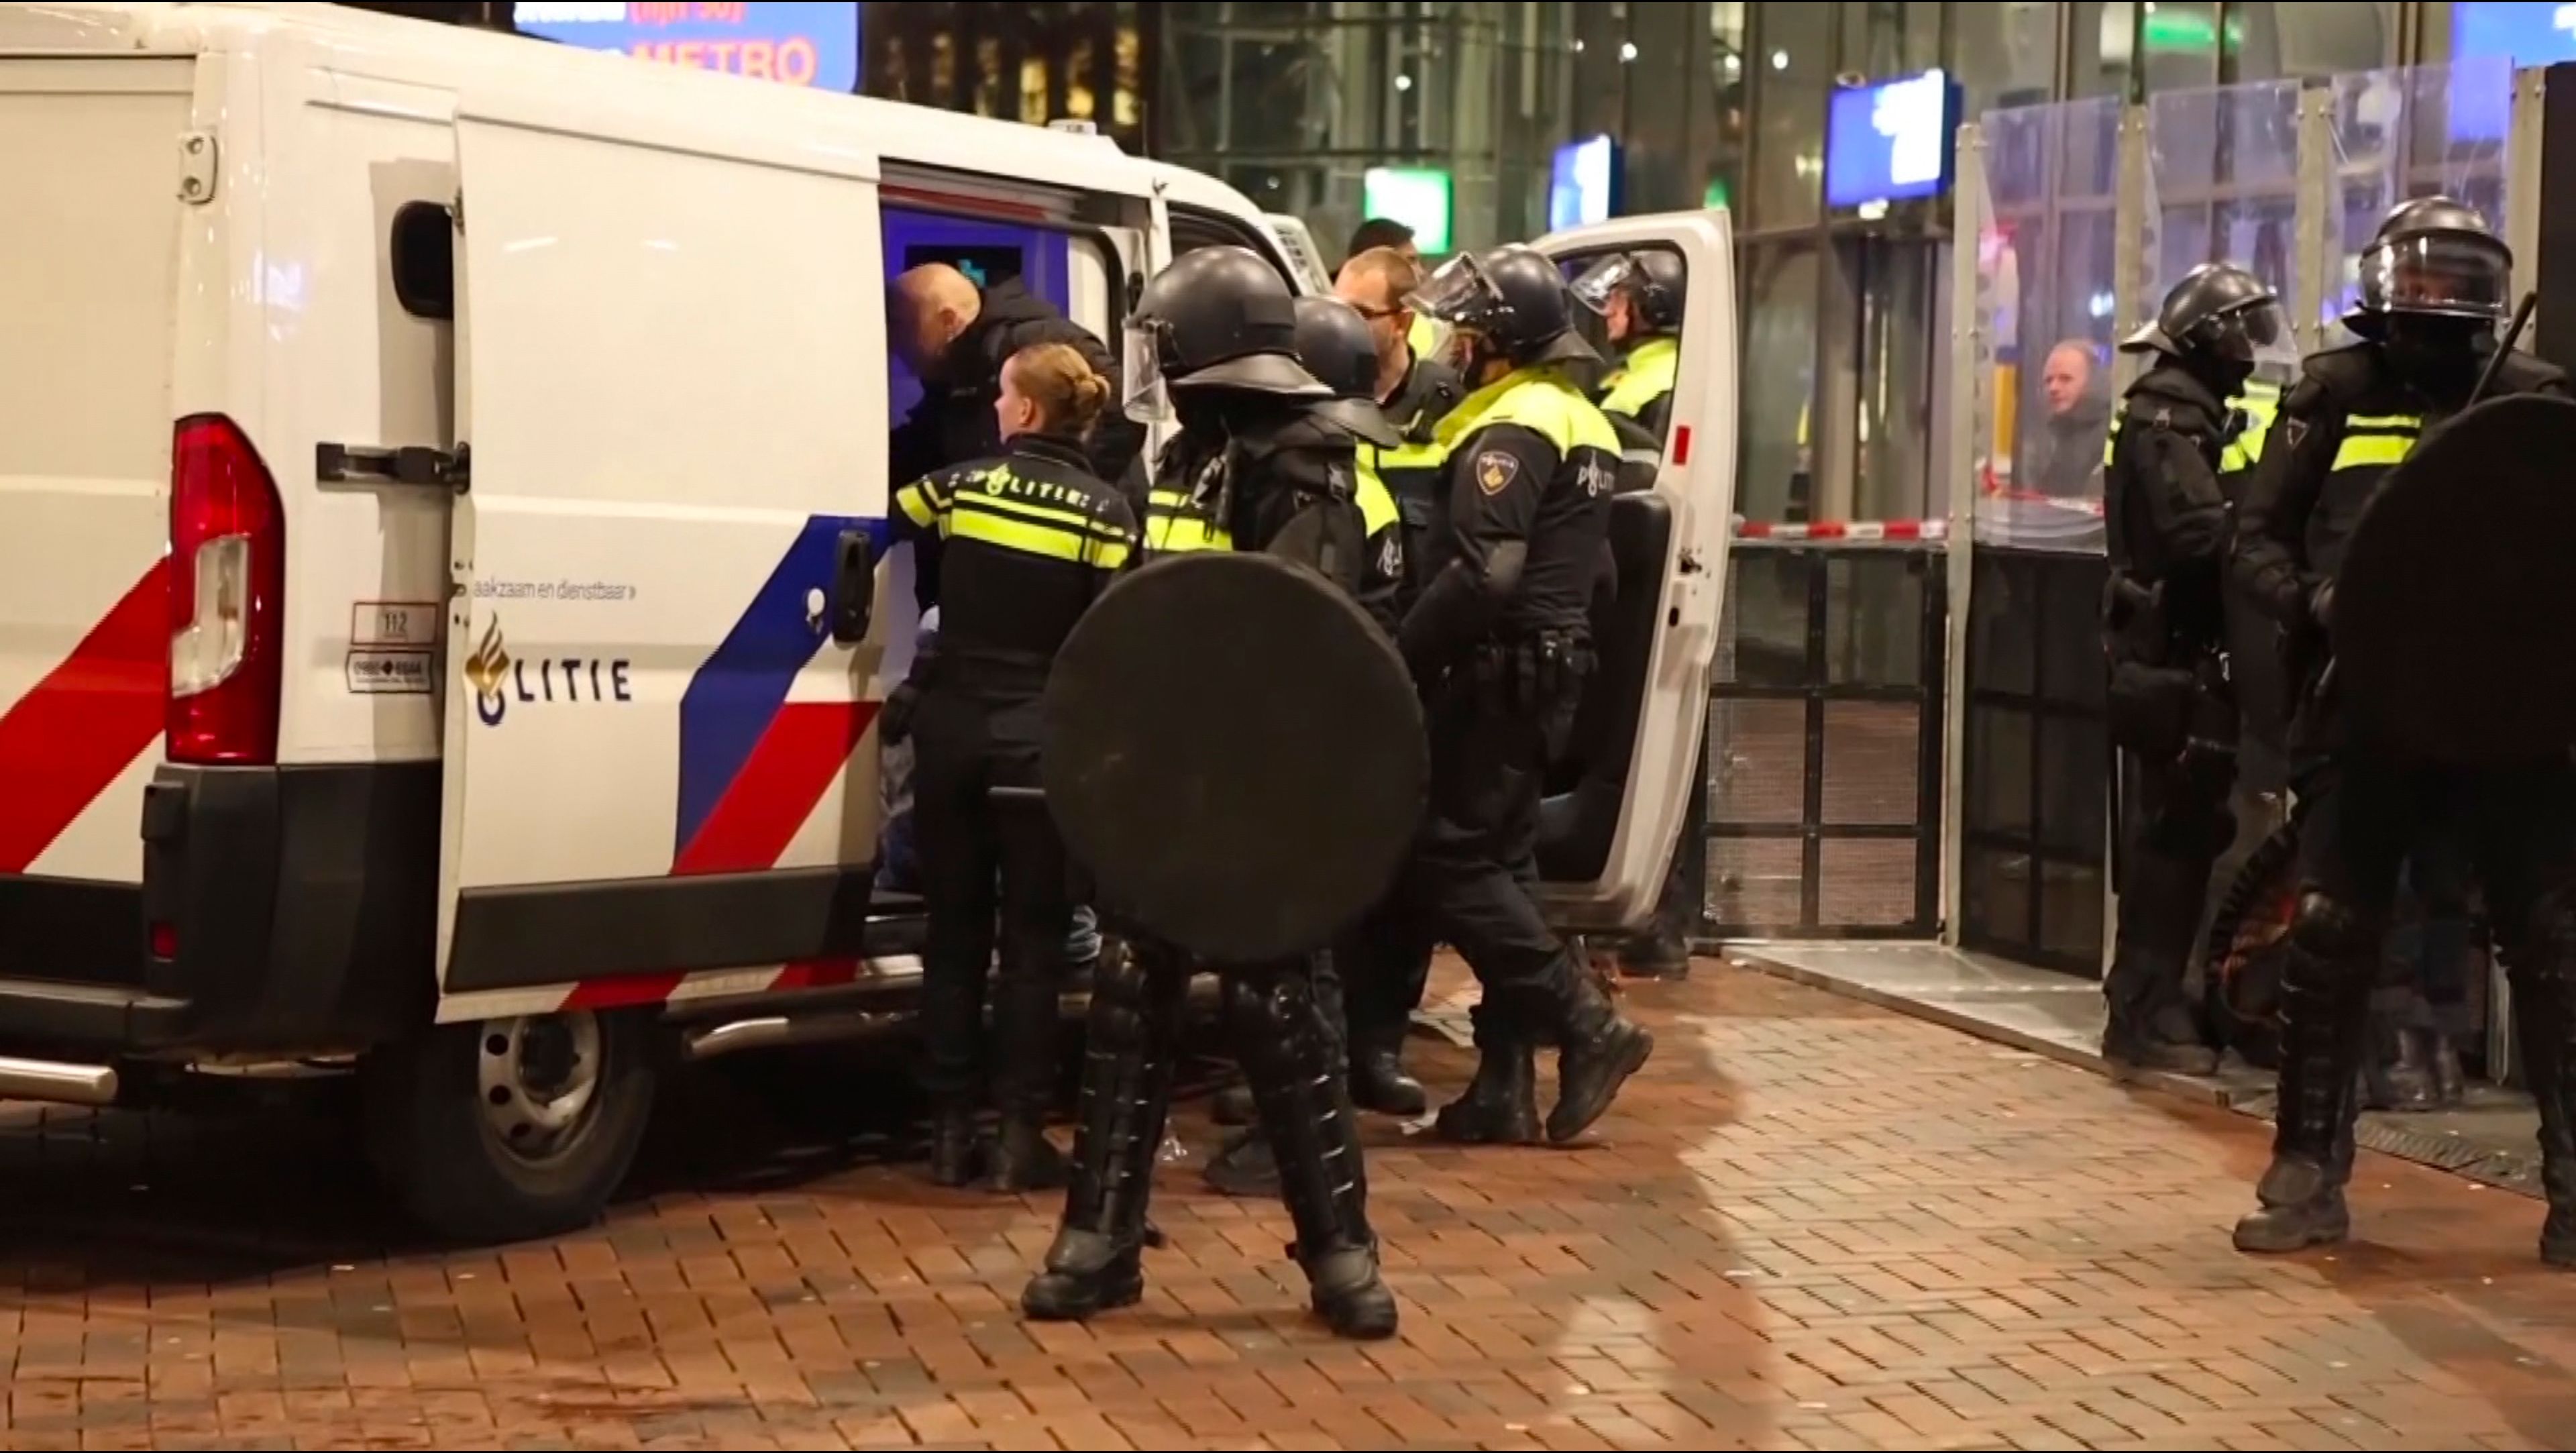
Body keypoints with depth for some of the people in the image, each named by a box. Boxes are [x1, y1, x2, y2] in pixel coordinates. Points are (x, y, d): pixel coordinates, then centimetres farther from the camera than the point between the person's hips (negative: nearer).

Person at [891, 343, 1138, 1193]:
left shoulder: (958, 487, 0)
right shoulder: (1104, 513, -5)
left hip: (952, 734, 2)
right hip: (1041, 744, -2)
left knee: (953, 935, 11)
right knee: (1032, 941, 5)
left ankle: (951, 1131, 13)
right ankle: (1020, 1136, 3)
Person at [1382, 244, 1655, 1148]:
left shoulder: (1511, 428, -15)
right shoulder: (1582, 422, 17)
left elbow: (1482, 573, -25)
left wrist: (1397, 661, -18)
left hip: (1497, 673, -10)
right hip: (1554, 667, 10)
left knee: (1444, 860, -6)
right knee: (1495, 859, 11)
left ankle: (1588, 1025, -9)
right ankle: (1505, 1087, 10)